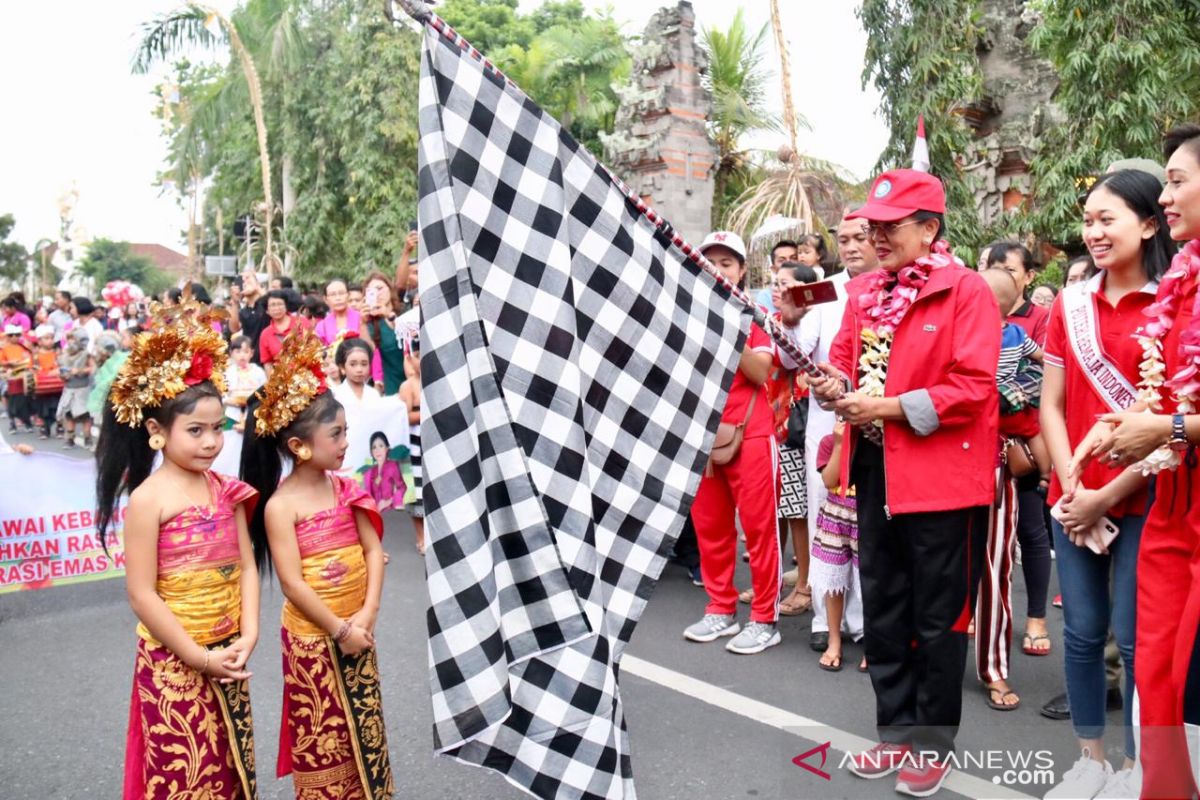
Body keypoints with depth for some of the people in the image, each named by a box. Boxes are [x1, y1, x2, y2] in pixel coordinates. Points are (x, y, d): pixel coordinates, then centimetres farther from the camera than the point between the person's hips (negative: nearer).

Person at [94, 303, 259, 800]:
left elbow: (246, 568, 2)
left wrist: (248, 635, -9)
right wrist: (198, 656, -14)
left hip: (228, 656, 5)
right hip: (174, 663, -5)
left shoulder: (225, 490, 2)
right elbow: (142, 595, -16)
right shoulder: (148, 499, -15)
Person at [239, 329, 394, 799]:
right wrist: (339, 630, -15)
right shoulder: (280, 506, -16)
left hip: (357, 628, 5)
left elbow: (373, 549, -1)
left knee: (364, 732, 18)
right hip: (313, 636, -5)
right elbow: (293, 584, -18)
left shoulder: (345, 488, 0)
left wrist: (367, 613, -10)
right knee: (322, 740, 10)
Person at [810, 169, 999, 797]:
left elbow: (973, 387, -17)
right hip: (874, 470, 7)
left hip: (940, 474, -7)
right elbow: (844, 356, 19)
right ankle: (897, 730, 33)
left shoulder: (965, 289, -10)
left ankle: (932, 744, 25)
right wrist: (836, 385, -4)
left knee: (938, 616, 7)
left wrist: (888, 407, -19)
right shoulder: (864, 291, 10)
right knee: (882, 611, 16)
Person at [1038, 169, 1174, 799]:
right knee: (1081, 631, 10)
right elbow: (1050, 404, 6)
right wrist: (1071, 486, -5)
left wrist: (1110, 494, -11)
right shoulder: (1070, 303, 8)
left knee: (1135, 638, 4)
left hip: (1143, 500, -3)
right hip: (1073, 500, 4)